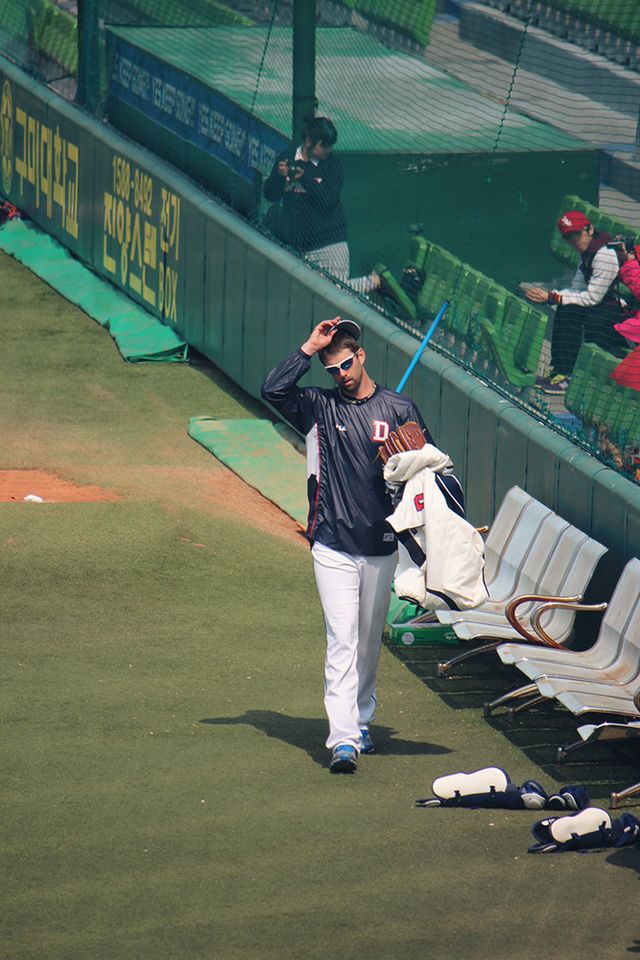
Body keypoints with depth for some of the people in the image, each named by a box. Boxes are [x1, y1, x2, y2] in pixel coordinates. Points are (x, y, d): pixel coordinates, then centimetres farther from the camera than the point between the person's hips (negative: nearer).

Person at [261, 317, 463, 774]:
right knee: (342, 641, -10)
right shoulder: (320, 407, 2)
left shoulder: (399, 410, 3)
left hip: (381, 547, 2)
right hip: (333, 547, -2)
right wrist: (310, 348, -12)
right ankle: (343, 740, -17)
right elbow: (273, 390, -13)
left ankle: (361, 723, 30)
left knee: (370, 643, 13)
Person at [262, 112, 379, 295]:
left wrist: (304, 177, -26)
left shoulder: (332, 163, -5)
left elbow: (329, 200, -18)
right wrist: (279, 176, -16)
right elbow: (270, 195, 4)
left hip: (329, 240, -4)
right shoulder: (286, 158, 3)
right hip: (300, 244, 4)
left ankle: (375, 281, 22)